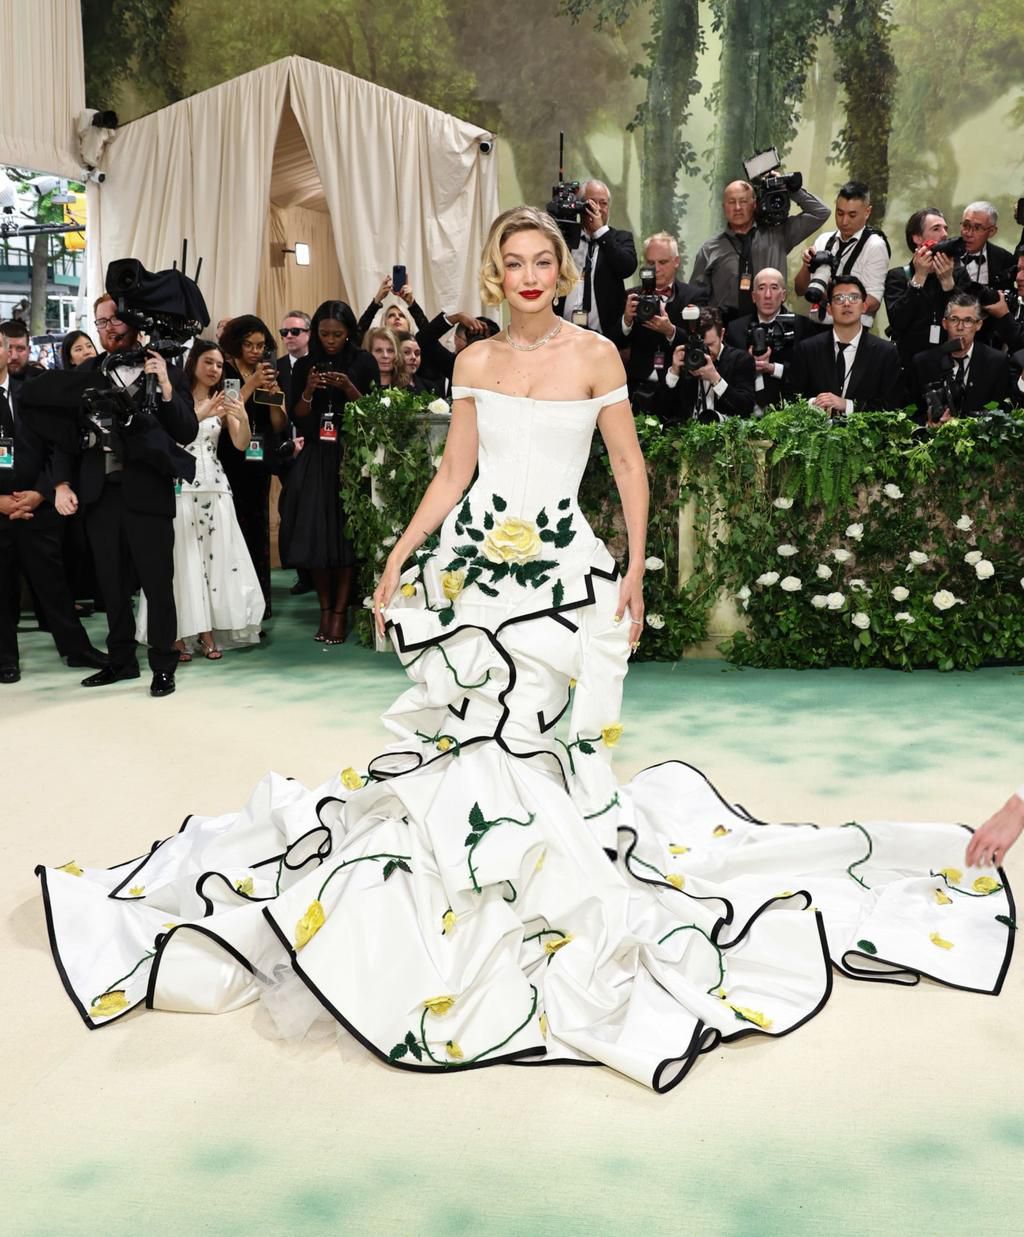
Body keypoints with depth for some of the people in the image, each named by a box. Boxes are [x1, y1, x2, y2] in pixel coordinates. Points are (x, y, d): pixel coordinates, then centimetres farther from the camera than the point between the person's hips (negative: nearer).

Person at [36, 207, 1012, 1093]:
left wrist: (635, 572, -5)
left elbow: (629, 467, 1)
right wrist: (397, 560, 1)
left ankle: (554, 880, 17)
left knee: (542, 736, -2)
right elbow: (453, 471, 8)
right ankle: (467, 875, 21)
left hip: (562, 566, -3)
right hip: (472, 562, 3)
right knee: (465, 729, 4)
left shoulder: (595, 354, 0)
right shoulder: (474, 360, 9)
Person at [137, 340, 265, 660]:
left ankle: (208, 631, 5)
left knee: (215, 557, 0)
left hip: (214, 487, 4)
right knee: (183, 559, -5)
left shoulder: (223, 402, 12)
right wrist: (201, 414, -25)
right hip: (180, 486, -4)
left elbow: (241, 444, 2)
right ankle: (181, 634, -3)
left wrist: (243, 417, -17)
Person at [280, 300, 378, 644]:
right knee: (316, 535, -1)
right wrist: (308, 391, -13)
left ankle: (340, 612, 2)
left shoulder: (364, 363, 1)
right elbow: (296, 419, 4)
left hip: (352, 458, -2)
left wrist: (349, 389, -16)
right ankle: (325, 610, 9)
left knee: (347, 534, -4)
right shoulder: (305, 366, 7)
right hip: (315, 460, 2)